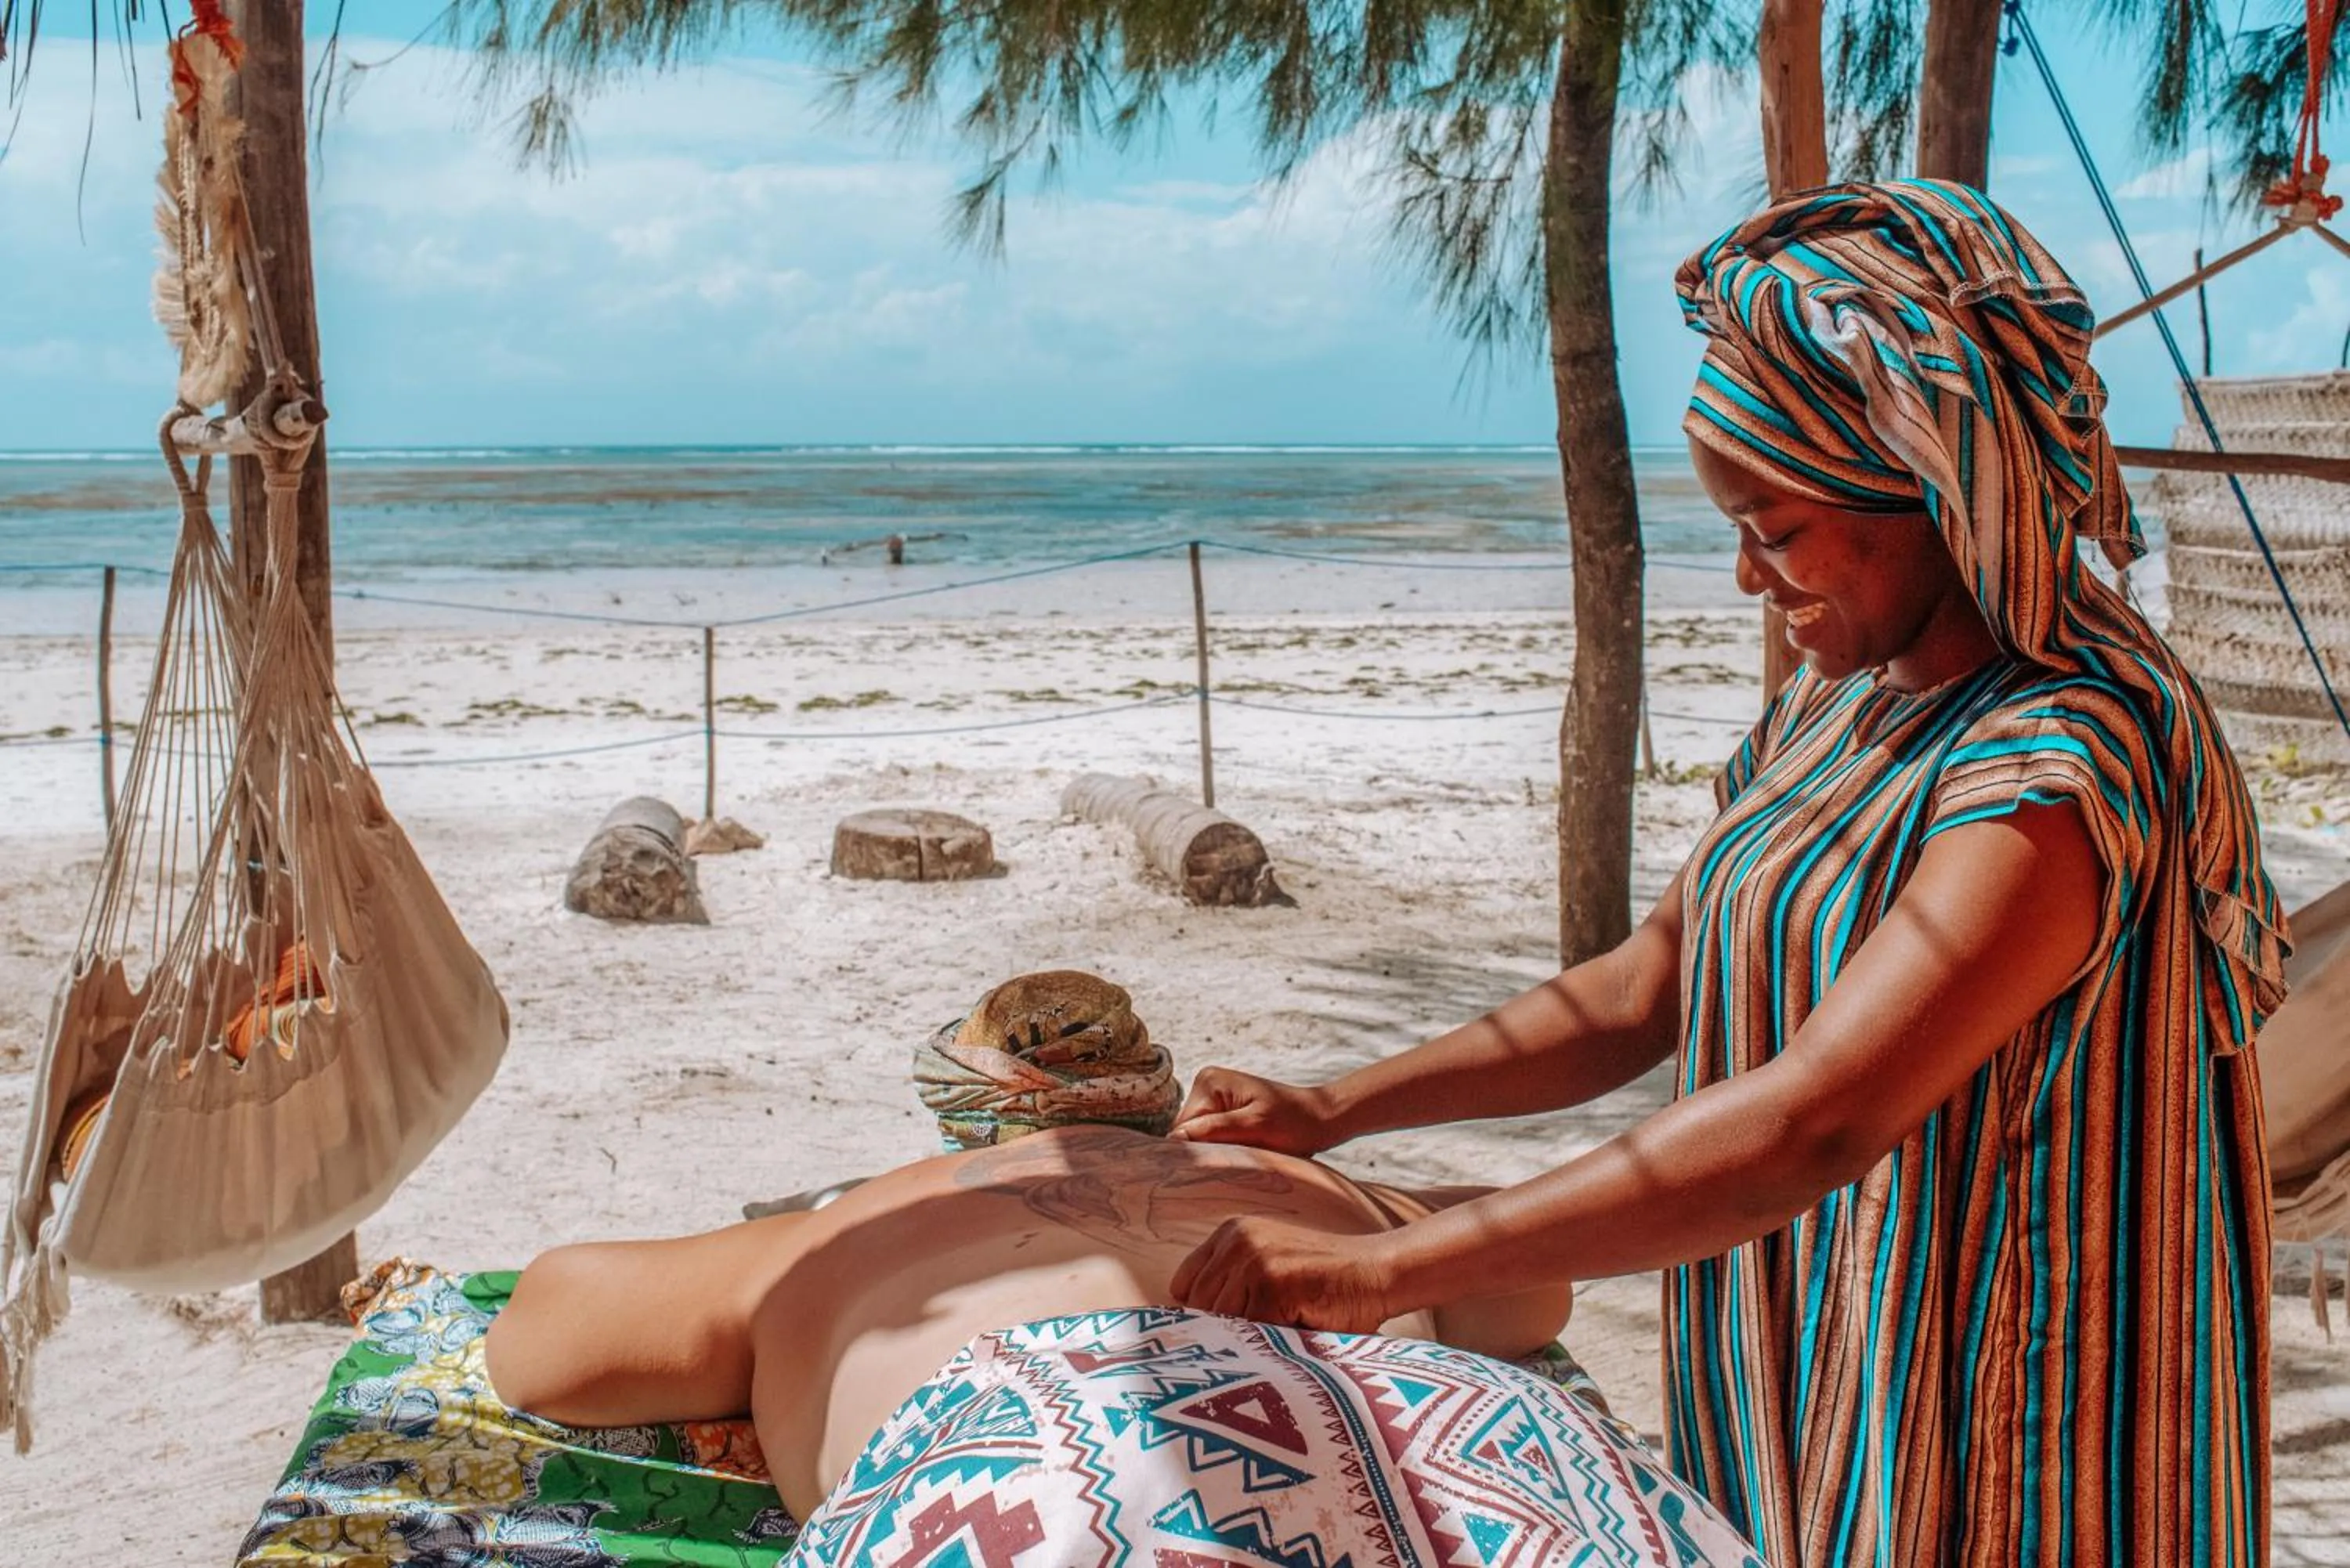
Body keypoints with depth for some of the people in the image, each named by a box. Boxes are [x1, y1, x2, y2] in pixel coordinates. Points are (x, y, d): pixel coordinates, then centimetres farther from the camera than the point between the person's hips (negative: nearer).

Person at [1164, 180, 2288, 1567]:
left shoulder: (2068, 763, -25)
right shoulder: (1841, 708, 4)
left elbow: (1811, 1125, -34)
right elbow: (1641, 994, 8)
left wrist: (1374, 1272, -33)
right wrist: (1328, 1114, -1)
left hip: (1980, 1447, -7)